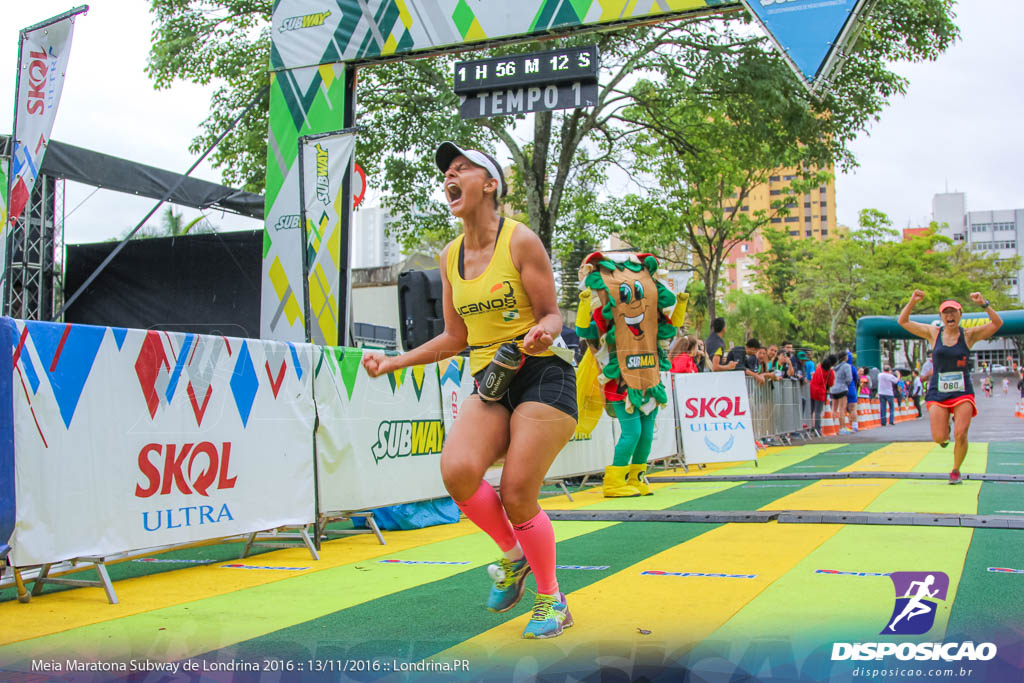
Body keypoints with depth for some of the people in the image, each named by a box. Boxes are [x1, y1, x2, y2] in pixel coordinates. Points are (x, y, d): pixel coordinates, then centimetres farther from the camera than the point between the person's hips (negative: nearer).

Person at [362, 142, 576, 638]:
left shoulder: (520, 241, -7)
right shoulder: (450, 257, 11)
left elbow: (552, 316, -6)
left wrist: (542, 331, -29)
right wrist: (393, 362, 13)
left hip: (542, 376, -5)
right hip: (490, 384, 5)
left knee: (517, 496, -12)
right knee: (457, 471, -21)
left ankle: (551, 600, 15)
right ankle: (513, 556, 9)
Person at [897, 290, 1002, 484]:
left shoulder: (969, 335, 2)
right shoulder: (933, 333, 4)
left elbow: (997, 323, -8)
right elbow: (903, 321, 2)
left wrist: (984, 304, -20)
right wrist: (912, 302, -12)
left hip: (963, 392, -1)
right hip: (937, 393, 1)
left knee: (960, 435, -12)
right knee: (939, 438, -9)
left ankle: (956, 471, 13)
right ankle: (945, 432, 30)